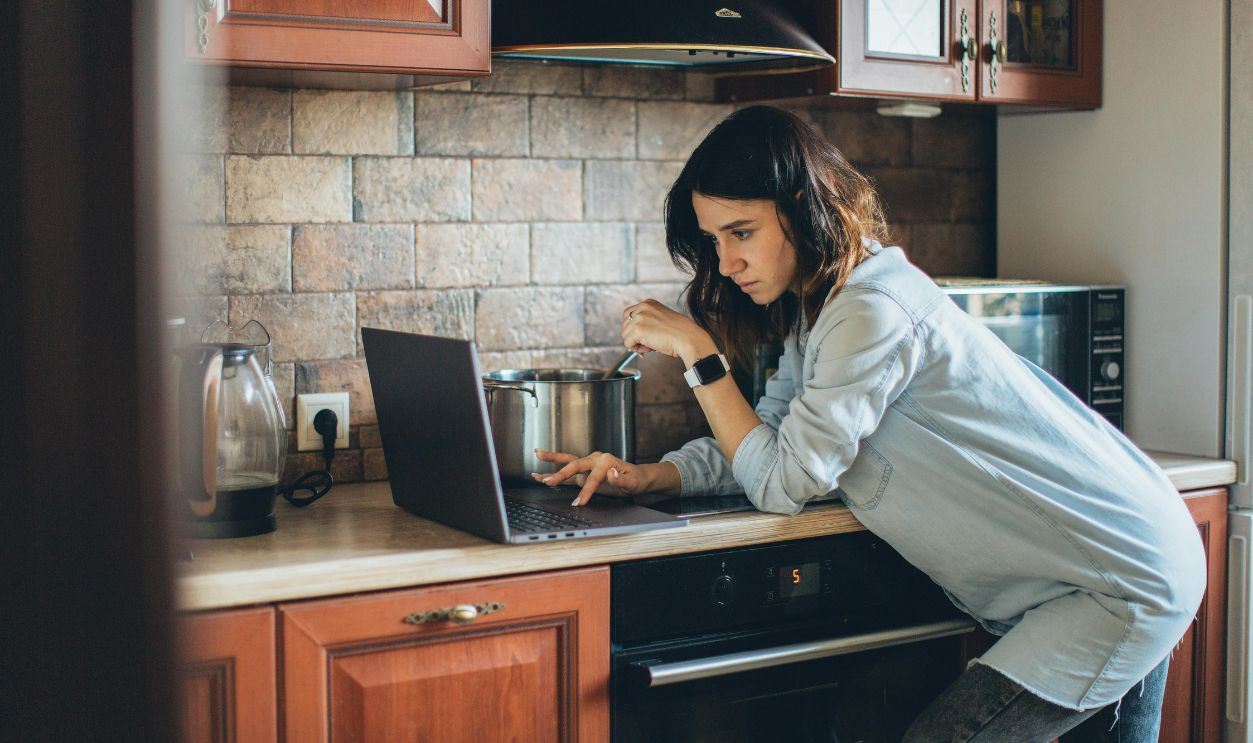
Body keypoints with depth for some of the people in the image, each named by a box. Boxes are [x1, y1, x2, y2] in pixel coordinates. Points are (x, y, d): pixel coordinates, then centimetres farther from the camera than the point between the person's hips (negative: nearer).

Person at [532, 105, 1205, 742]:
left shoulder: (872, 312, -24)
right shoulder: (816, 305, 7)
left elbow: (784, 483, -20)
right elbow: (771, 436, 9)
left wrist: (697, 350, -15)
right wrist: (651, 475, -6)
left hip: (1126, 583, -10)